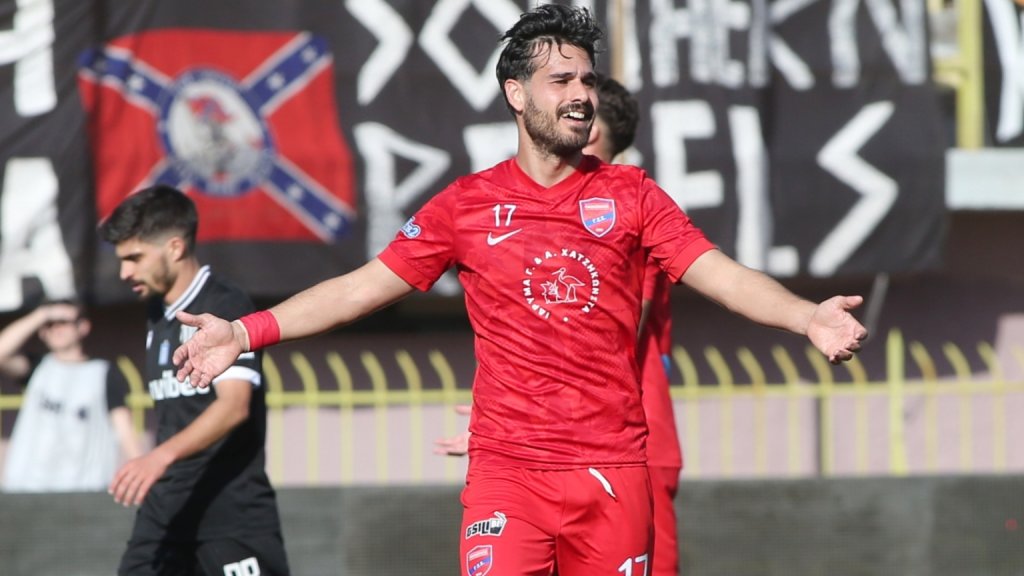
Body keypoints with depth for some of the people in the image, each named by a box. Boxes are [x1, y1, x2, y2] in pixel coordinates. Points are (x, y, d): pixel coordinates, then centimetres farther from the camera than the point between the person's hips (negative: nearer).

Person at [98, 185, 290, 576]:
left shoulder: (226, 307, -10)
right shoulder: (159, 316, 15)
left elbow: (235, 405, -24)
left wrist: (162, 455, -36)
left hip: (234, 513, -8)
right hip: (164, 512, 8)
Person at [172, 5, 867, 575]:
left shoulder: (629, 195, 7)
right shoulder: (469, 204, 6)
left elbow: (719, 274, -2)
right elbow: (363, 287, 7)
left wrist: (808, 315, -20)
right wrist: (245, 332, -2)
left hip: (614, 473, 1)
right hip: (506, 472, -1)